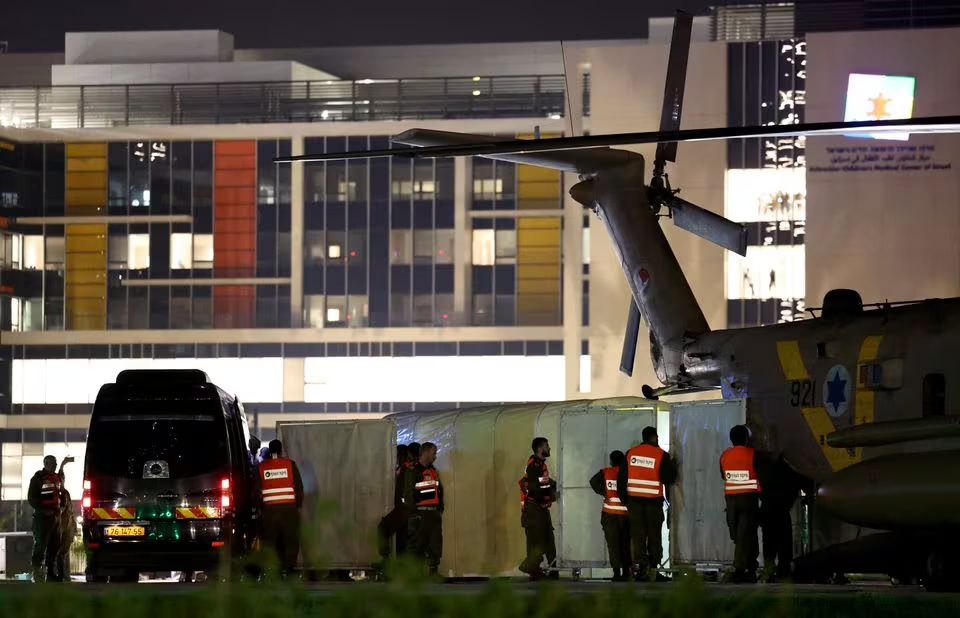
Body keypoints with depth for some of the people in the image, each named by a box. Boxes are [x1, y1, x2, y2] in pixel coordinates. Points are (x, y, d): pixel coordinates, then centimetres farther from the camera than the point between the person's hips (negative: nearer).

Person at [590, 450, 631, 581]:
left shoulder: (605, 472, 0)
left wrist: (603, 492, -3)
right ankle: (626, 571, 13)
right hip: (626, 513, 1)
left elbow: (594, 481, -13)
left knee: (613, 543, -1)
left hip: (610, 513, -1)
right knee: (625, 543, 12)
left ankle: (617, 572, -11)